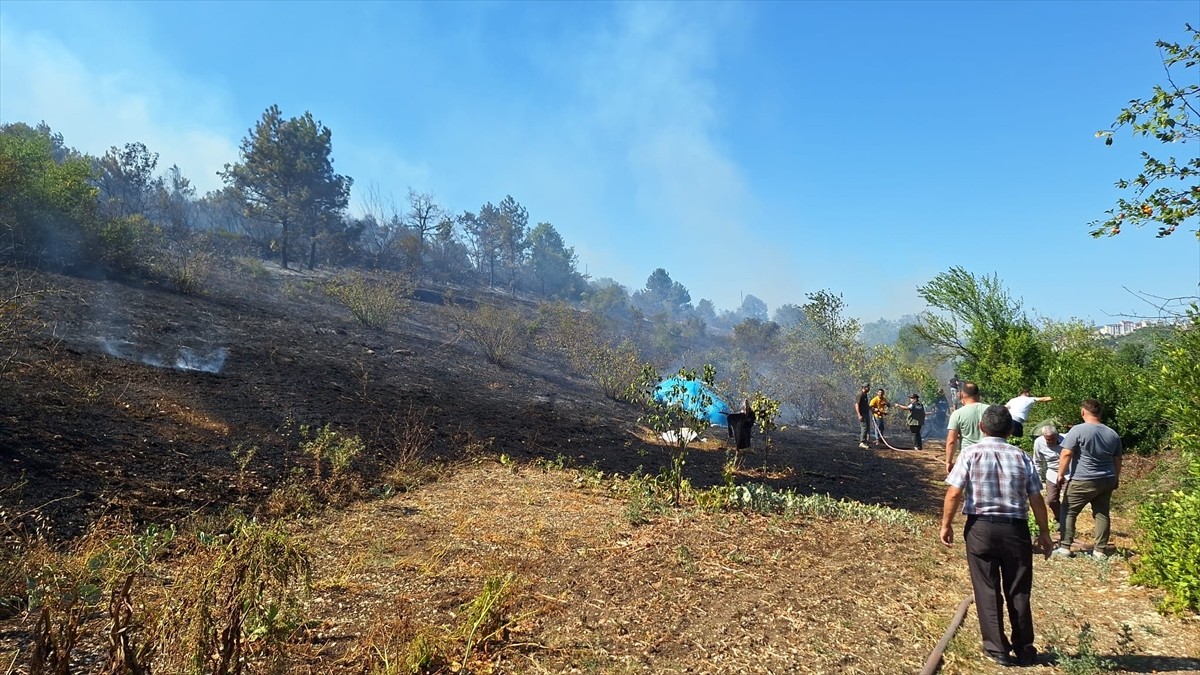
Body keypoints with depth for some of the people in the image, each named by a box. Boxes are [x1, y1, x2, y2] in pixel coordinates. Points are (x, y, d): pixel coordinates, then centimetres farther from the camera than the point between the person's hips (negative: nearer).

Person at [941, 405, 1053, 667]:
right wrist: (1044, 532, 15)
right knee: (1018, 591, 14)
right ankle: (1024, 650, 25)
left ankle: (998, 648, 14)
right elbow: (1036, 500, 3)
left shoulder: (971, 453, -5)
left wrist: (946, 524, 1)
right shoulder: (1022, 456, 1)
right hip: (1016, 529, 2)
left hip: (980, 528, -2)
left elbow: (954, 493, -10)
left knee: (987, 590, 8)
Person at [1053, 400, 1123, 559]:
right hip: (1107, 481, 6)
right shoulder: (1113, 434, 8)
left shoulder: (1078, 430, -12)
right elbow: (1117, 460, 15)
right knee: (1102, 513, 13)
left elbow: (1066, 454, -15)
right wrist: (1116, 479, 27)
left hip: (1082, 481, -6)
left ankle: (1065, 547, 0)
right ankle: (1100, 550, 15)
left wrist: (1061, 474, -7)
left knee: (1068, 512, 3)